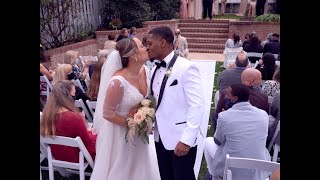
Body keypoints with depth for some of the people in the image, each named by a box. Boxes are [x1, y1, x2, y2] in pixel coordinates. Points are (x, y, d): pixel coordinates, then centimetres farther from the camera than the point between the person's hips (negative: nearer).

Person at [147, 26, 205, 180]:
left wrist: (186, 140, -22)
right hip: (160, 137, 7)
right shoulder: (155, 70, 8)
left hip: (181, 140, -7)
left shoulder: (186, 68, -15)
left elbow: (197, 106, -19)